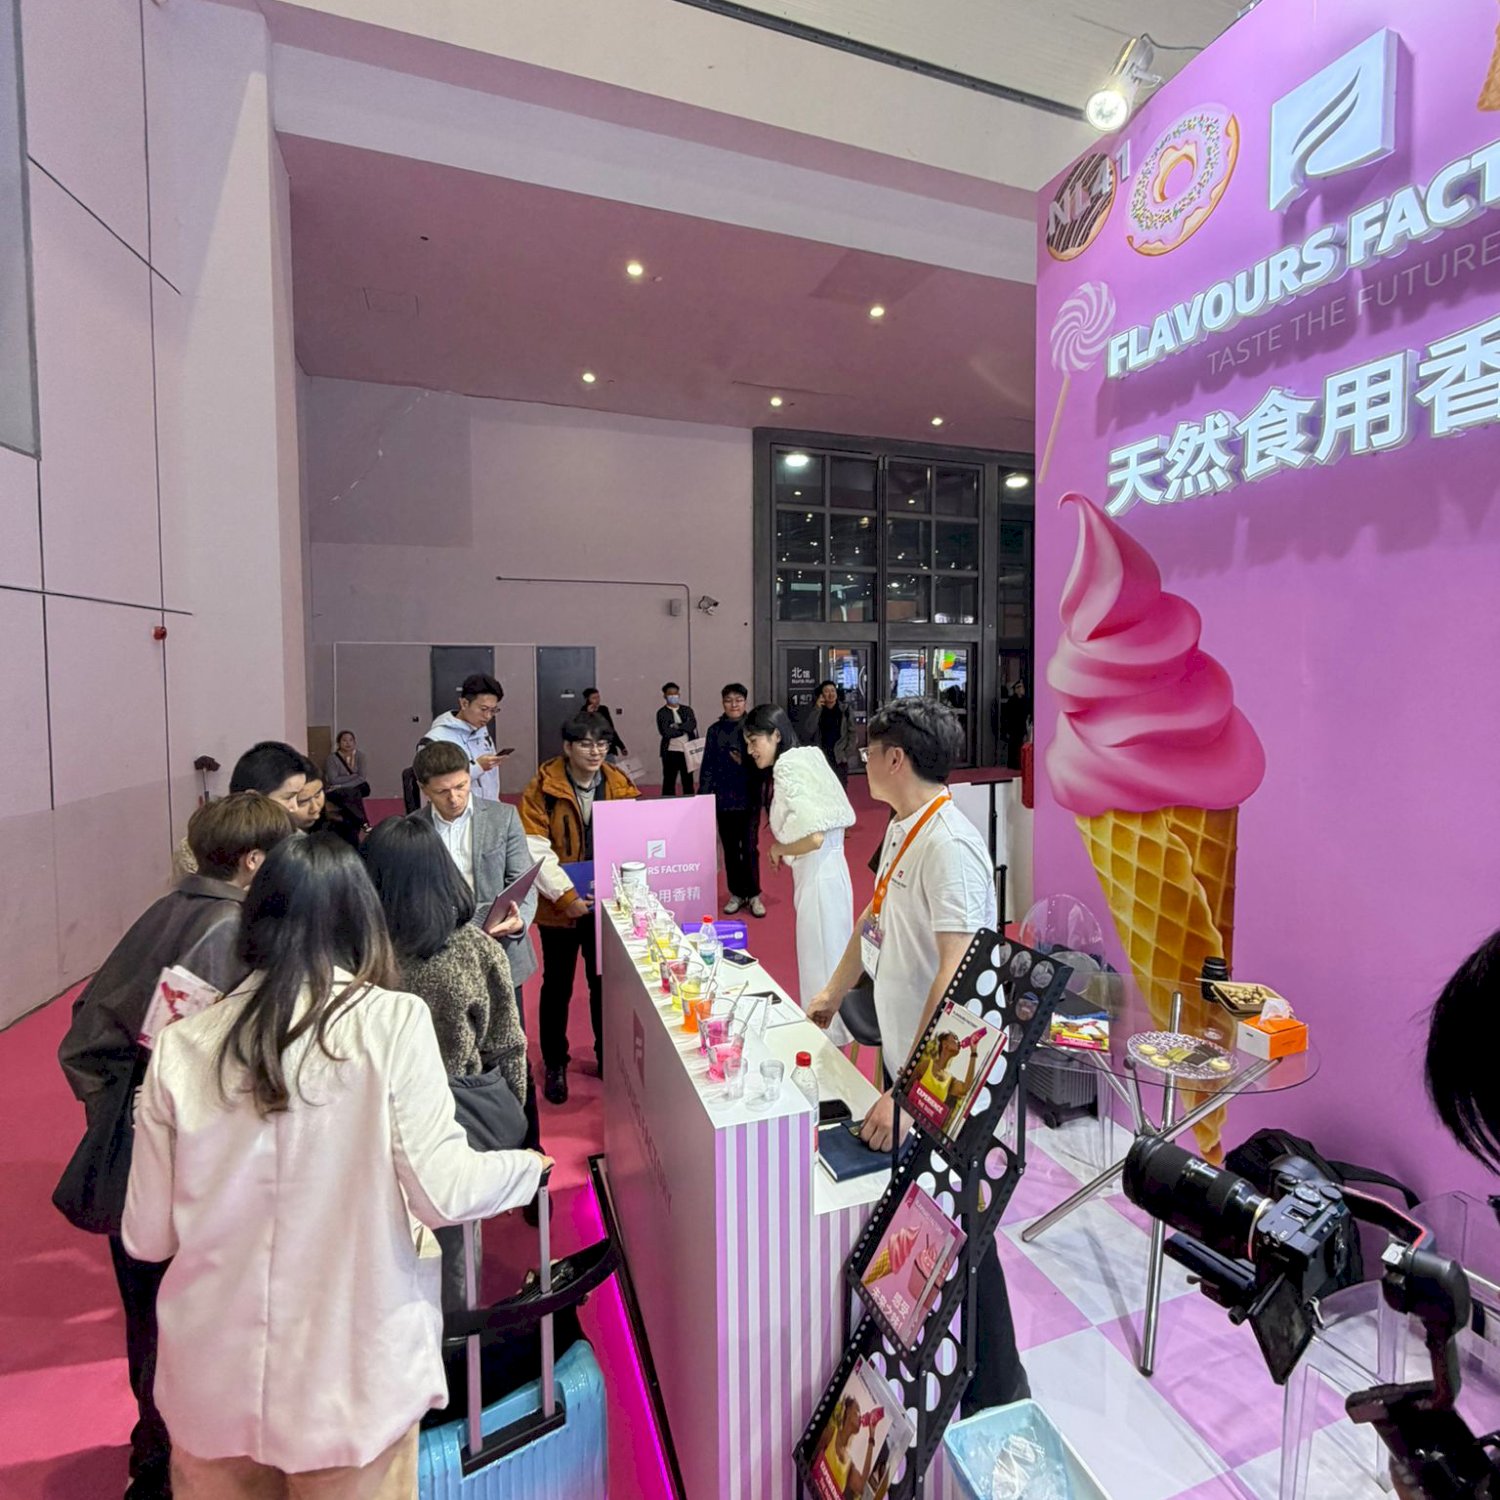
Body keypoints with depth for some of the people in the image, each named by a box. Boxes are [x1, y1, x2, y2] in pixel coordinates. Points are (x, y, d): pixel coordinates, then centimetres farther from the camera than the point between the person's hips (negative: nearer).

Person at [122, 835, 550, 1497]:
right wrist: (530, 1167, 2)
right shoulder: (391, 1021, -17)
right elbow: (442, 1192, -17)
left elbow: (147, 1236, 0)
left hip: (211, 1390, 3)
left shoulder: (180, 1046, -8)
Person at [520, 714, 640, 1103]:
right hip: (560, 906, -3)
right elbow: (535, 849, -15)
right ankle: (555, 1064, 31)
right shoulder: (543, 788, -11)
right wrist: (564, 894, -21)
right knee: (558, 986, 12)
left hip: (608, 903, 3)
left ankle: (608, 1056, 34)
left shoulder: (620, 785, 0)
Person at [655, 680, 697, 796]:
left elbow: (693, 725, -3)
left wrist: (678, 726, -12)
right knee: (669, 782, 1)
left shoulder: (687, 710, 11)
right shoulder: (662, 713, -2)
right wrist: (685, 729, -7)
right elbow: (666, 732, -14)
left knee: (688, 782, 10)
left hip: (688, 751, 4)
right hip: (671, 752, -4)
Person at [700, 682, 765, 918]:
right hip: (723, 798, 2)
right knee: (730, 848, 10)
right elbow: (708, 766, 4)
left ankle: (754, 895, 14)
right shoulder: (715, 730, 3)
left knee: (750, 848, 0)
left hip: (749, 797, -2)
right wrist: (704, 796, -1)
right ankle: (737, 894, 22)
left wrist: (744, 762, -20)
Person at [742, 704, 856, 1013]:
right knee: (829, 957, 20)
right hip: (826, 872, 9)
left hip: (818, 877, -9)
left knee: (819, 966, 4)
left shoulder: (787, 768, -17)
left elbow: (813, 837, -25)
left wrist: (778, 850, -9)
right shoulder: (805, 758, 10)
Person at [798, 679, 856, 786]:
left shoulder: (845, 709, 2)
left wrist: (848, 754, -3)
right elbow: (805, 733, -12)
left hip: (840, 758, 1)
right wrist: (817, 709, -14)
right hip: (819, 758, -1)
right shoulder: (812, 709, 0)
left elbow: (852, 732, 5)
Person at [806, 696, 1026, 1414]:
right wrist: (832, 992, 29)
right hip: (907, 1059, 9)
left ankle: (997, 1399, 30)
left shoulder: (949, 845, -25)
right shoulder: (901, 829, 6)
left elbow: (956, 982, -31)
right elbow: (875, 919, 19)